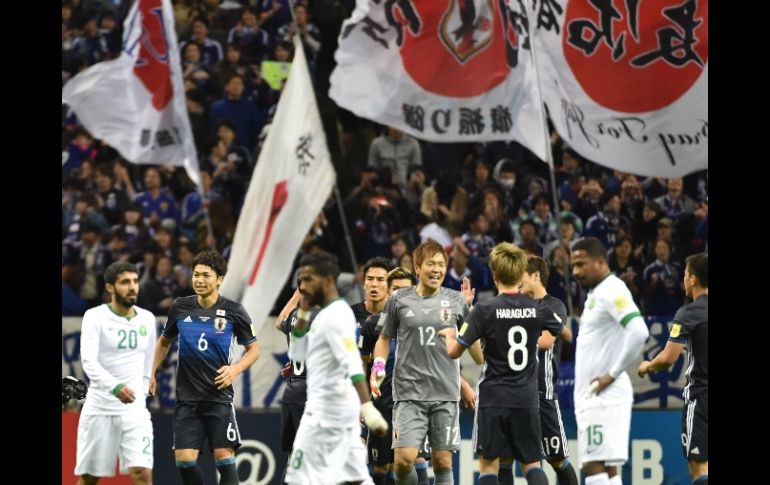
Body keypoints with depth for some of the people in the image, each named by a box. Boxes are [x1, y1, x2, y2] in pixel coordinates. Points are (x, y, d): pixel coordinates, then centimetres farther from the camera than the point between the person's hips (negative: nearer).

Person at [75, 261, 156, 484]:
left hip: (135, 411, 3)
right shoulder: (95, 317, -8)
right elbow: (89, 362, -21)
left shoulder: (147, 319, 7)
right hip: (99, 408, -3)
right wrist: (115, 387, -36)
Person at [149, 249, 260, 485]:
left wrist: (235, 369, -14)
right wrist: (151, 373, 11)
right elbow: (164, 342, 20)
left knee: (224, 457, -8)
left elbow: (253, 349, 4)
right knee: (184, 459, -5)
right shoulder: (180, 307, 2)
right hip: (187, 397, 2)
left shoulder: (233, 311, -5)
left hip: (219, 397, -2)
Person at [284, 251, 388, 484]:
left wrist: (367, 406, -37)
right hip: (341, 410, 10)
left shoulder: (335, 316, -15)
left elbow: (353, 365, -26)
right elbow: (296, 354, 21)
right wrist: (303, 313, 10)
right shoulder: (325, 314, 16)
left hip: (326, 411, -10)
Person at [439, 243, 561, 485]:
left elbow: (454, 352, -7)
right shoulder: (538, 308, 0)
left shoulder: (485, 310, -11)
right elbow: (560, 329, 23)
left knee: (489, 464, 4)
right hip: (527, 399, 3)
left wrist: (449, 335, 15)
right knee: (532, 463, 8)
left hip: (493, 399, -3)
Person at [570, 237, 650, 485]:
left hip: (604, 397, -10)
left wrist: (612, 374, -20)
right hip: (591, 397, 10)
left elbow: (639, 332, -26)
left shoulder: (612, 291, -12)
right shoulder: (595, 293, 18)